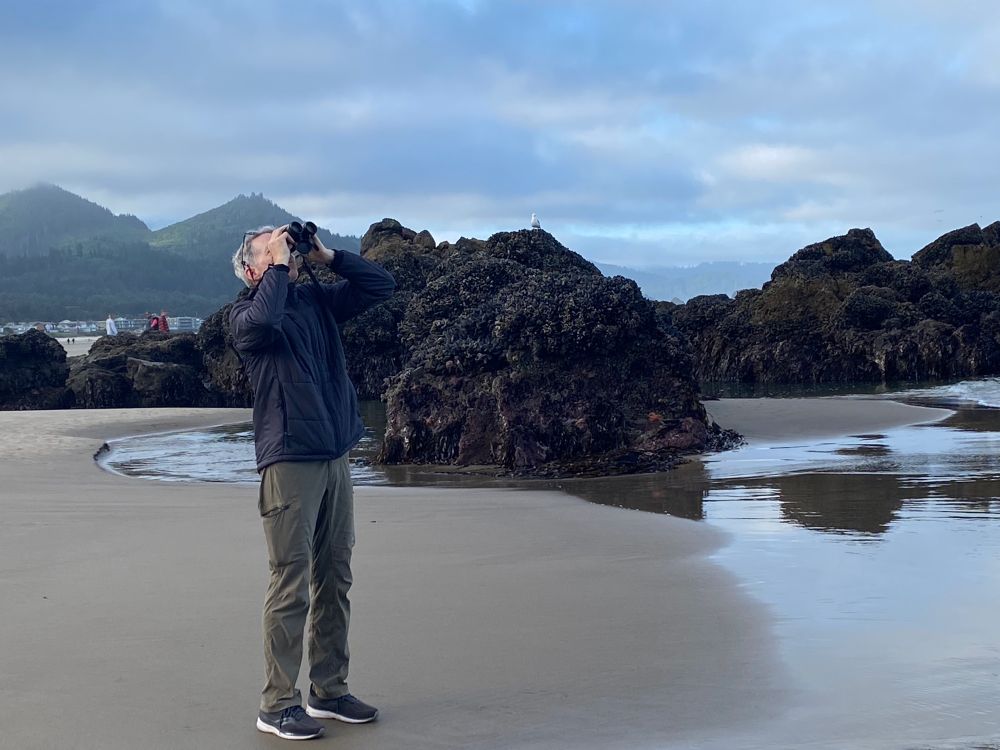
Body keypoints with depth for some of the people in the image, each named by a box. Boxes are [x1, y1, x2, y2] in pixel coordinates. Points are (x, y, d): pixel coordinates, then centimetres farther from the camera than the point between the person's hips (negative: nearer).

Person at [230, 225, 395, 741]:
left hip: (335, 459, 7)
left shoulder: (317, 302, 15)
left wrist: (327, 256, 7)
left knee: (334, 581, 11)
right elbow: (263, 319, -27)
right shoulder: (245, 314, -3)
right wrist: (280, 264, -13)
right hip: (288, 460, -6)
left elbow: (380, 286, 15)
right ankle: (277, 705, 2)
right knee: (291, 585, -6)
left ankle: (329, 691, 22)